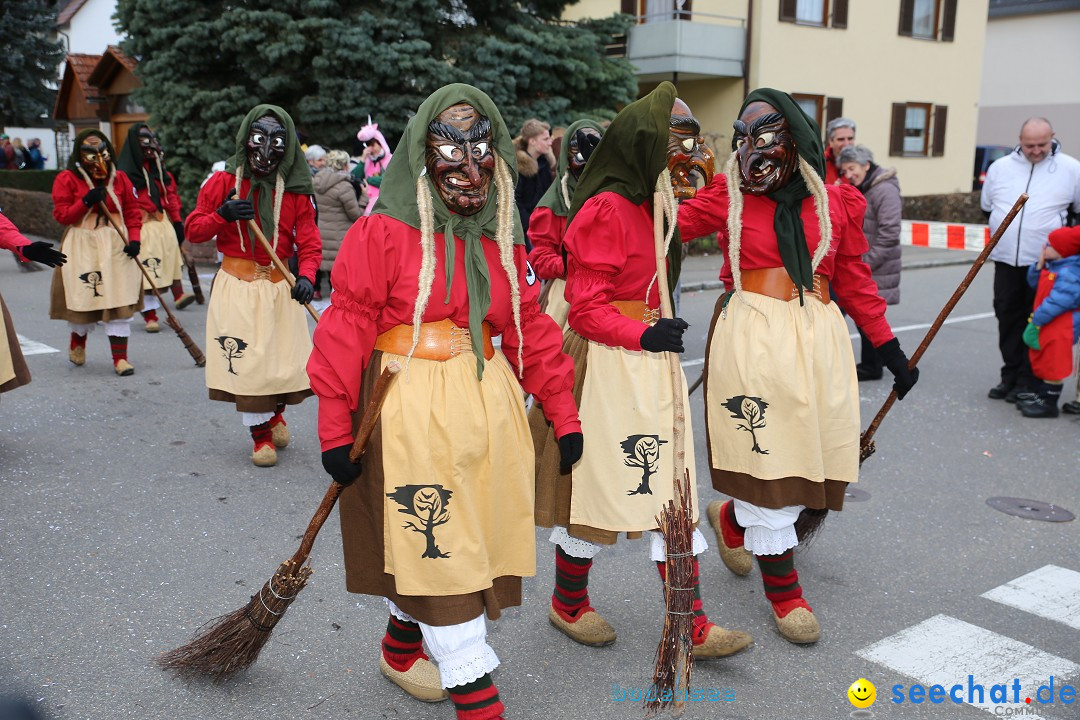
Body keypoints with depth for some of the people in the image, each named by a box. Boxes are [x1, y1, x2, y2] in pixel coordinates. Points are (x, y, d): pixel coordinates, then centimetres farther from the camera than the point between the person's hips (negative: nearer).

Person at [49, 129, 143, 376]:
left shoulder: (120, 179, 7)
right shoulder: (67, 179, 0)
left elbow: (132, 212, 7)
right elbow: (61, 214, -4)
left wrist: (134, 238, -7)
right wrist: (86, 201, -18)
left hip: (116, 245, 1)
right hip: (82, 247, -1)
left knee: (120, 301, -4)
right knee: (83, 299, 4)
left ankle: (120, 357, 3)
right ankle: (78, 341, 37)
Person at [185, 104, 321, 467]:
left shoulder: (295, 191, 2)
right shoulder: (223, 181, 0)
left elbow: (309, 241, -4)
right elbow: (193, 230, 1)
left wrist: (306, 276, -22)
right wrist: (222, 215, -18)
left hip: (279, 285, 1)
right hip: (236, 285, -1)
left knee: (288, 363, 0)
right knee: (244, 361, -1)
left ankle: (275, 412, 34)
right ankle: (260, 432, 19)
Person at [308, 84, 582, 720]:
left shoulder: (502, 239, 10)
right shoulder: (382, 232, -8)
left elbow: (532, 329, 10)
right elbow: (347, 328, -10)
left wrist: (563, 411, 7)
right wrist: (336, 427, -12)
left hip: (487, 405, 6)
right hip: (411, 408, -6)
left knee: (472, 542, 16)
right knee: (439, 552, -1)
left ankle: (401, 647, 41)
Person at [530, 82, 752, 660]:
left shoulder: (648, 206, 14)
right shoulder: (605, 209, -15)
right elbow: (585, 308, -17)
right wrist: (643, 335, -26)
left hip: (652, 362, 9)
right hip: (608, 367, -9)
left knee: (670, 487, 8)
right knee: (597, 484, 5)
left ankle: (690, 625, 15)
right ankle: (568, 605, 28)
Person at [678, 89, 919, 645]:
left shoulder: (836, 203, 9)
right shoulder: (728, 194, 5)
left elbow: (855, 282, 13)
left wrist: (889, 349, 12)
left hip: (819, 341, 3)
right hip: (751, 341, -3)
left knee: (821, 477, 4)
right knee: (768, 465, 0)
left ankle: (732, 517, 35)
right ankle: (784, 593, 19)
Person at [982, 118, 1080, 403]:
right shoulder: (1000, 167, 7)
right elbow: (986, 206, 21)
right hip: (1006, 259, 4)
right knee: (1007, 317, 8)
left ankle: (1028, 381, 7)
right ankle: (1010, 376, 19)